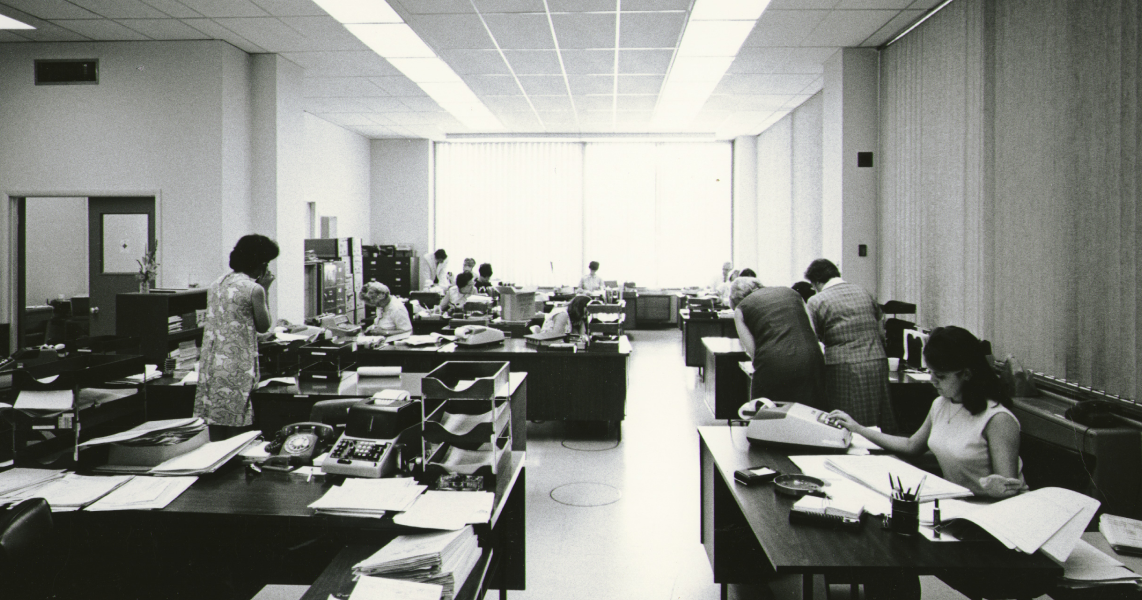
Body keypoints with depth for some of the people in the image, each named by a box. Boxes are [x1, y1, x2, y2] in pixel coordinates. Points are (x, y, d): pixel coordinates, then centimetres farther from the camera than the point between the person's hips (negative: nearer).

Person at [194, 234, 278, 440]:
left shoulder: (218, 283, 11)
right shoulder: (254, 289, -12)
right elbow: (263, 326, -1)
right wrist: (264, 290, 4)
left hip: (211, 366, 7)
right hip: (236, 370, -7)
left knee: (216, 426, 12)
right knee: (236, 431, -1)